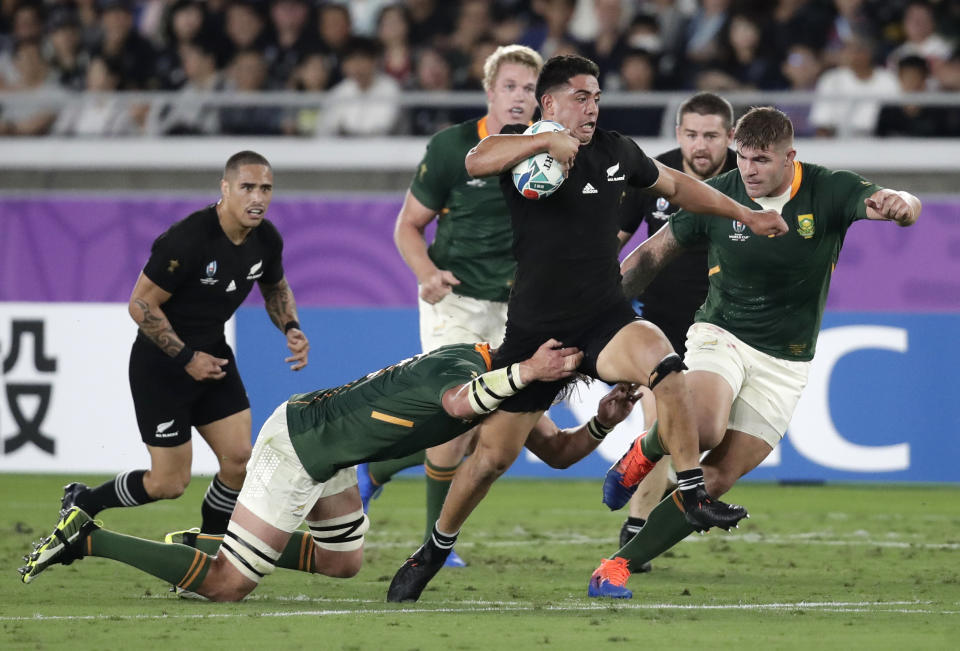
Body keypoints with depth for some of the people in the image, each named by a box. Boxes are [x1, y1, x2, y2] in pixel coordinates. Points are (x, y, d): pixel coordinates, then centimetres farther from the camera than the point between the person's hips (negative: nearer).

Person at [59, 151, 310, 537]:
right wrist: (187, 358, -19)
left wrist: (290, 328, -3)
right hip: (161, 364, -7)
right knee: (170, 483, -3)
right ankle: (81, 503, 21)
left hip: (212, 353, 7)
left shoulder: (266, 240, -5)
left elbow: (276, 288, 17)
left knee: (238, 459, -4)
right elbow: (140, 305, -21)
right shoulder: (187, 240, -28)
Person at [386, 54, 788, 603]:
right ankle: (436, 548, 28)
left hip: (605, 320, 2)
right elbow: (476, 162, -29)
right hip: (534, 327, -2)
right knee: (492, 454, 3)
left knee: (661, 361, -32)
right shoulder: (523, 144, -6)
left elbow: (676, 185, 23)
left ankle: (695, 497, -26)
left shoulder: (616, 151, 6)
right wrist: (547, 142, -39)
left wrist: (745, 215, 24)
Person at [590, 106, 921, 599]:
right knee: (703, 427, -32)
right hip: (721, 334, -1)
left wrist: (899, 204, -51)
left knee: (718, 478, -8)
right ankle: (647, 451, 3)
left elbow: (891, 204, -26)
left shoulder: (827, 191, -10)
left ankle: (620, 566, -1)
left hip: (785, 361, 1)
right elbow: (653, 253, 3)